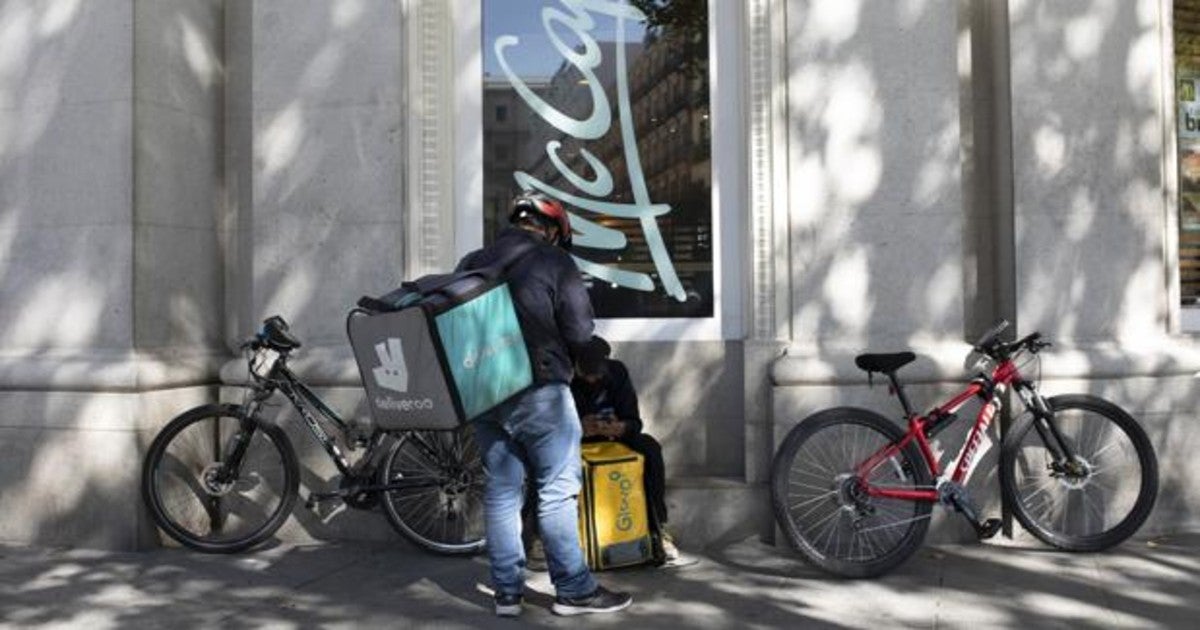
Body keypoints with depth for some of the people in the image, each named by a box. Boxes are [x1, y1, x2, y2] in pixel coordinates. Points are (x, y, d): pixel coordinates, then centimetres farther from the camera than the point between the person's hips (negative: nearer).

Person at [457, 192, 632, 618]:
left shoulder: (472, 263, 10)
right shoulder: (554, 262, -5)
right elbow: (579, 332, -8)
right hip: (539, 391, -5)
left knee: (500, 492, 10)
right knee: (557, 491, 2)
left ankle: (507, 592, 15)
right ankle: (574, 589, 7)